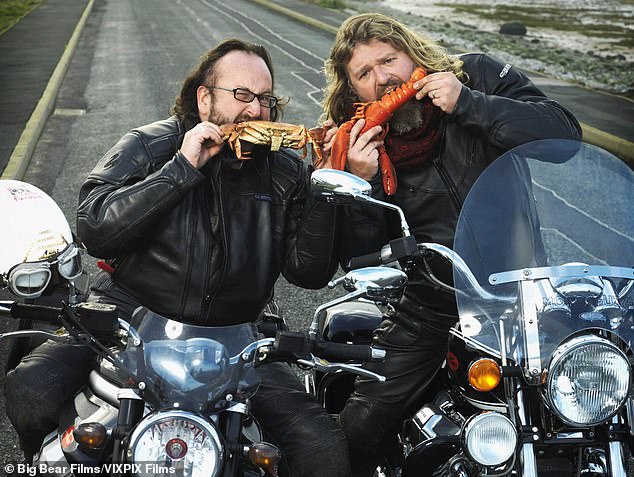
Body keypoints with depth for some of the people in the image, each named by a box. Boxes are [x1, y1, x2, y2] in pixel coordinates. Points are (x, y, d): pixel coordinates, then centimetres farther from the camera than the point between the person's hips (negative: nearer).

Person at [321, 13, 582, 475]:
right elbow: (362, 265, -2)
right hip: (430, 312, 1)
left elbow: (565, 134, -14)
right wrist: (361, 183, -17)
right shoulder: (361, 149, 2)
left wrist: (468, 103, -21)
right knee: (357, 434, -5)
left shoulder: (479, 76, -1)